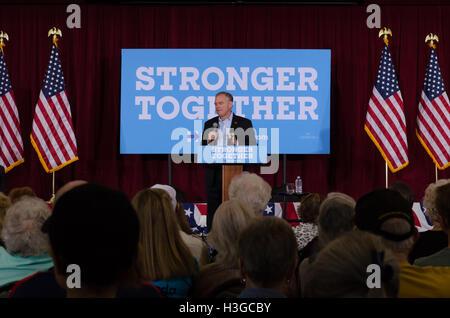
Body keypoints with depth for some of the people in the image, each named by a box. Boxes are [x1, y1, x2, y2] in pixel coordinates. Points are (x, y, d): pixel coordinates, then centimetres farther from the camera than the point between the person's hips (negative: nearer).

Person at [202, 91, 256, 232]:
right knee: (213, 211, 4)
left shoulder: (244, 123, 4)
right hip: (214, 176, 3)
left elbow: (252, 148, 0)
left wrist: (237, 143, -17)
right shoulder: (209, 124, 13)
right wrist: (208, 140, -10)